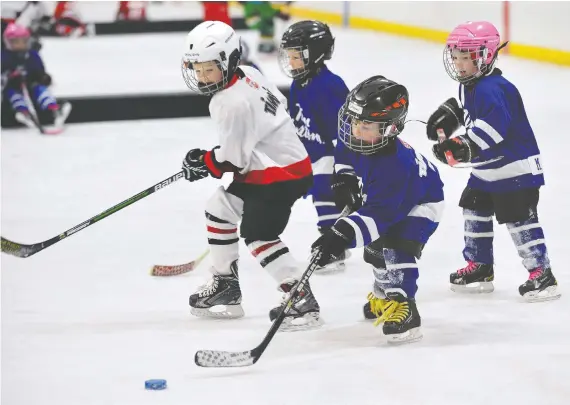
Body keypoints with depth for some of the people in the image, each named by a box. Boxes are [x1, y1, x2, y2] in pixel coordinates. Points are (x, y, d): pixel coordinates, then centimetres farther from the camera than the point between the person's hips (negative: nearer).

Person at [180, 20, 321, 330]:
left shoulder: (234, 104, -27)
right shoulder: (247, 74, 1)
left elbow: (233, 159, -22)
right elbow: (277, 103, 18)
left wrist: (202, 163, -3)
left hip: (281, 173, -11)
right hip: (263, 166, 11)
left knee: (258, 234, -18)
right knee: (218, 210, 18)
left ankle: (301, 299, -19)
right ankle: (225, 286, 28)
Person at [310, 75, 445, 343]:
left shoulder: (393, 166, -45)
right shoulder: (356, 140, -22)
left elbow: (378, 213, -47)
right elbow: (344, 151, 5)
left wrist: (344, 234, -55)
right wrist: (345, 179, -7)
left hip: (421, 201, -10)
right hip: (389, 198, 10)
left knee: (396, 246, -30)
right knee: (375, 246, 21)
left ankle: (403, 308, -28)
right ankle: (384, 295, 46)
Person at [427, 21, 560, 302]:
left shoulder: (491, 89, -25)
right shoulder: (469, 85, 9)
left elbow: (495, 125, -37)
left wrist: (465, 146, -40)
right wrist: (449, 113, 11)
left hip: (515, 167, -11)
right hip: (487, 168, 11)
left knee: (518, 218, -12)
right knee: (474, 209, 17)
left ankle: (542, 274, -8)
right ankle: (479, 267, 29)